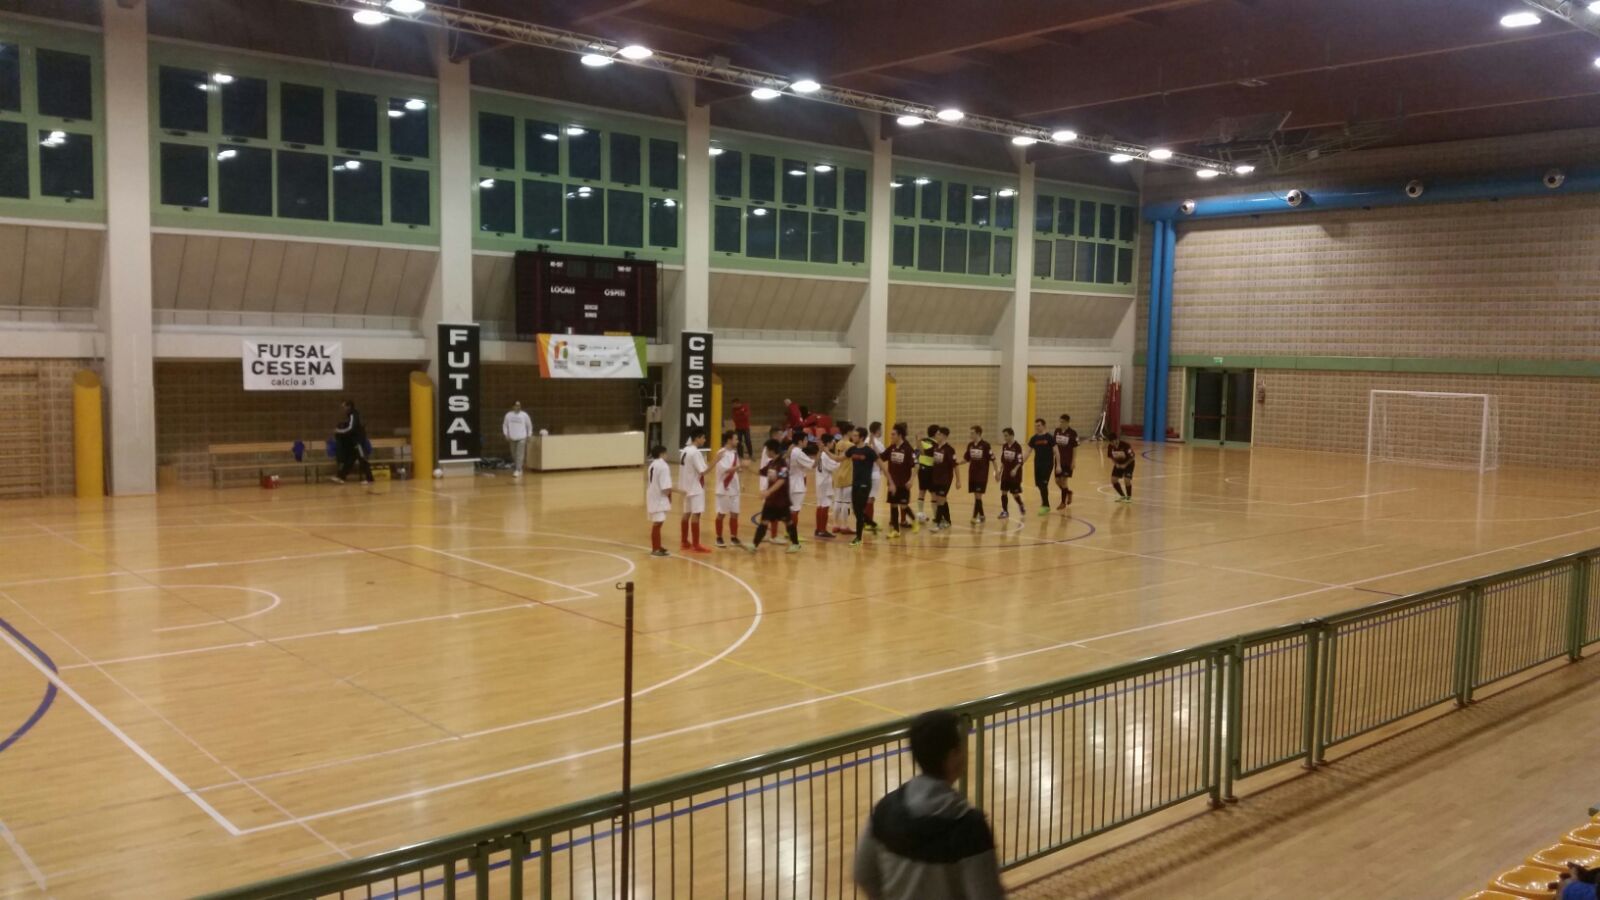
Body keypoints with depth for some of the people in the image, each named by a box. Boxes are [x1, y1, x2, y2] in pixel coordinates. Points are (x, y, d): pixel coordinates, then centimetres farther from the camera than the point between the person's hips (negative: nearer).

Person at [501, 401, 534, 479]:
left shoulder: (524, 415, -2)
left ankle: (518, 470, -15)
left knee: (520, 455, -12)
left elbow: (529, 425, 6)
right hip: (512, 438, 3)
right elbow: (505, 425, 8)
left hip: (521, 438, -3)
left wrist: (529, 436, 4)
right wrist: (506, 435, 0)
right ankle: (519, 469, 25)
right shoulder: (508, 415, 1)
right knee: (514, 455, 10)